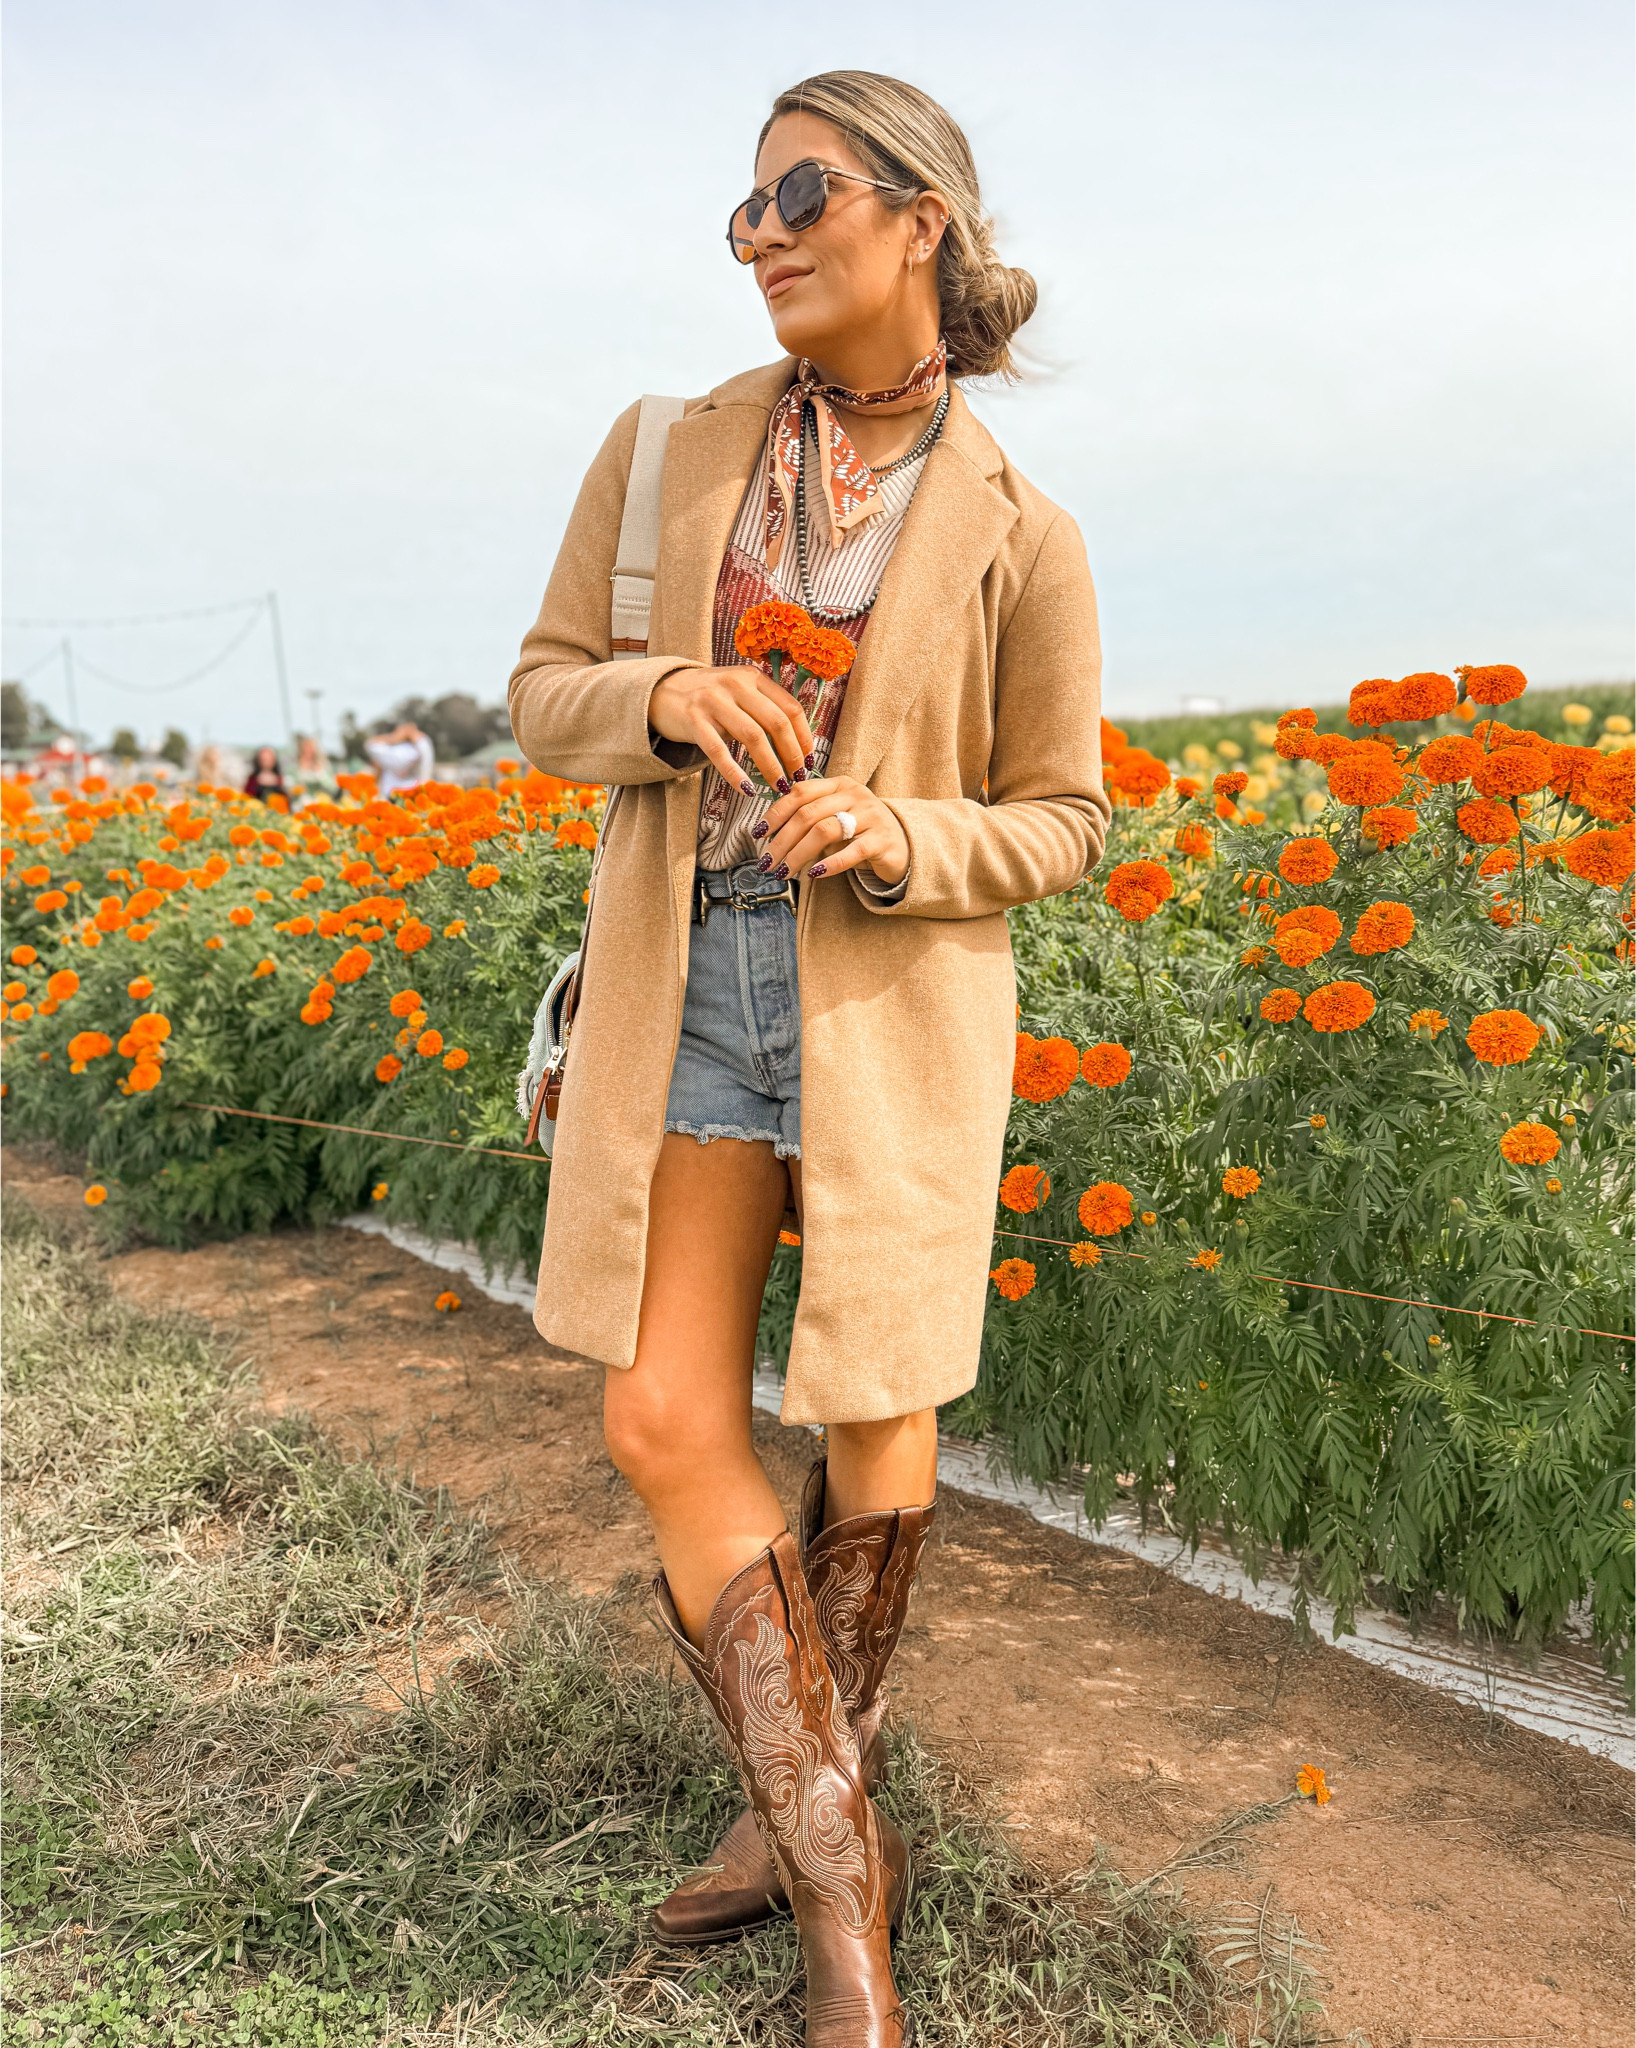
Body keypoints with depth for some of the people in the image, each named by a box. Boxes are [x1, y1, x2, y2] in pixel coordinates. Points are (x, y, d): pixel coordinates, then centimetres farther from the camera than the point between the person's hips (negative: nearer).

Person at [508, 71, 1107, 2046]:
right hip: (683, 979, 3)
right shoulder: (668, 452, 4)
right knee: (665, 1423, -3)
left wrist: (895, 836, -19)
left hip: (891, 1003, -2)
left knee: (875, 1434, 7)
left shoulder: (1017, 536, -3)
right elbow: (545, 693, 8)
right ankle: (840, 1872, 11)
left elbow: (1059, 821, 1)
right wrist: (671, 697, -14)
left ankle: (806, 1798, 33)